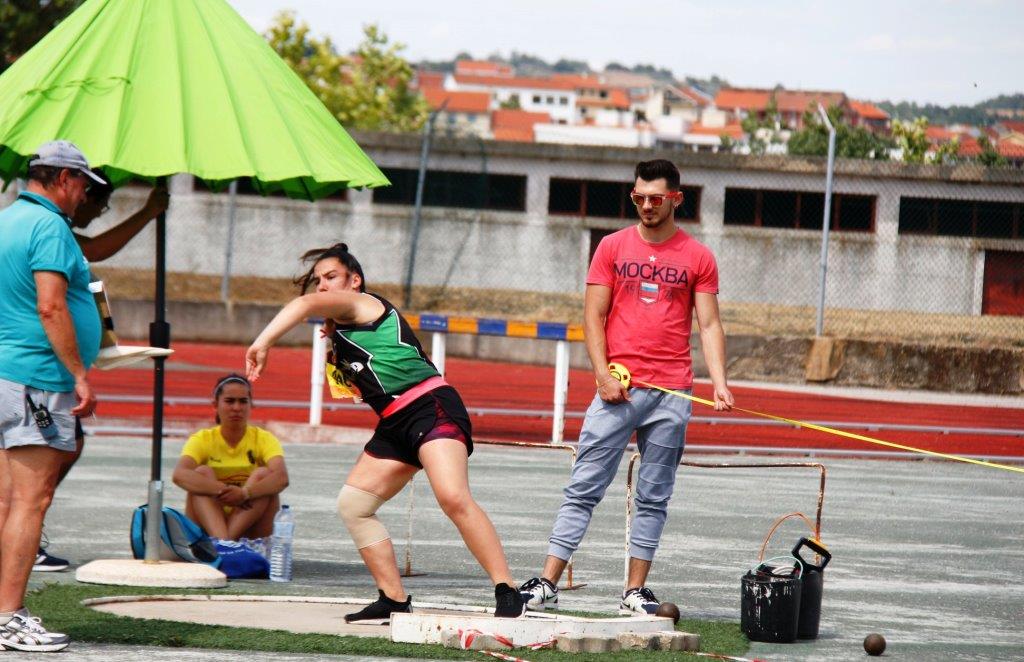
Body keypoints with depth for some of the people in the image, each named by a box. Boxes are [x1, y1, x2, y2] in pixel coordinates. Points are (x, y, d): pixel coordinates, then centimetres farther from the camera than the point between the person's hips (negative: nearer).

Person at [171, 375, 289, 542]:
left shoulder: (264, 439, -2)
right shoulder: (202, 439, -2)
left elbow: (282, 478, -22)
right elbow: (179, 475, -23)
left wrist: (245, 493, -41)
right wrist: (223, 490, -39)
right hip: (209, 525, 0)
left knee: (263, 474, -20)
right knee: (203, 473, -22)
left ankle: (226, 539, -38)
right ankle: (221, 541, -48)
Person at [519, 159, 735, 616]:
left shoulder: (697, 257, 7)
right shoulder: (613, 247, 8)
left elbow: (709, 325, 5)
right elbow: (594, 317, 6)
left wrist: (718, 382, -9)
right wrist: (604, 376, -7)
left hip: (671, 393, 1)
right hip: (618, 389, -1)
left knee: (654, 497, 5)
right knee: (584, 488, -4)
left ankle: (635, 592, 10)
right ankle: (547, 584, -6)